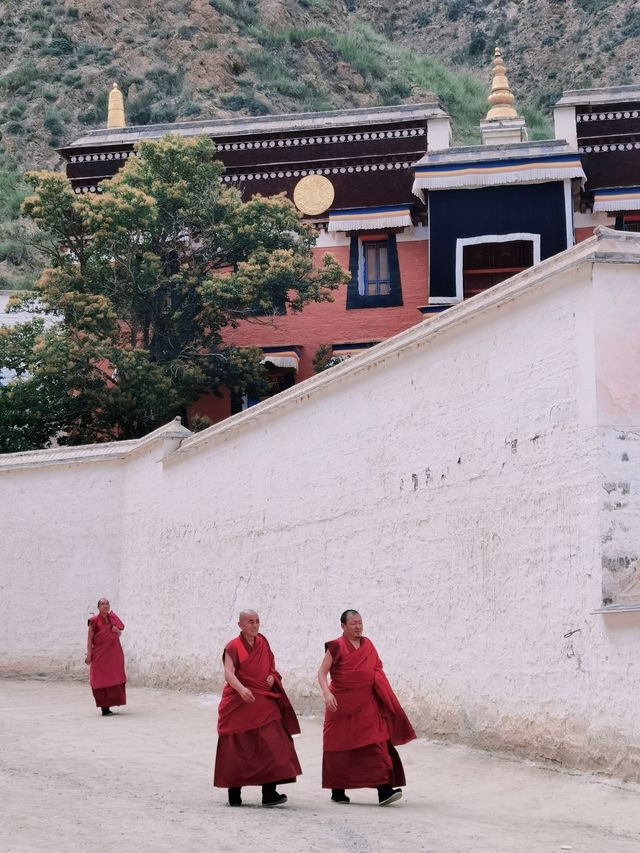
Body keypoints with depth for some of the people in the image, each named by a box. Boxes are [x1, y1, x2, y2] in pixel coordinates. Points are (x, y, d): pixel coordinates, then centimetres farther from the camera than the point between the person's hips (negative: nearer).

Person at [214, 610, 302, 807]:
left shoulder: (263, 643, 12)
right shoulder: (233, 647, -5)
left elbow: (272, 666, 25)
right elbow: (228, 673, -19)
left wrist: (272, 676, 2)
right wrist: (241, 689, -37)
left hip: (263, 702, 4)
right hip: (238, 702, -4)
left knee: (269, 746, -9)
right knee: (236, 749, 1)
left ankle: (269, 793, -12)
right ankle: (234, 795, 12)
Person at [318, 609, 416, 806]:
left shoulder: (368, 645, 11)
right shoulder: (336, 647, -3)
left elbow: (377, 674, 16)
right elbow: (322, 673, -6)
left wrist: (387, 701, 10)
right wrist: (326, 693, -22)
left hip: (367, 705, 4)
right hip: (342, 705, -4)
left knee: (377, 744, -7)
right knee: (340, 748, 5)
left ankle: (384, 790, -12)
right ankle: (337, 791, 19)